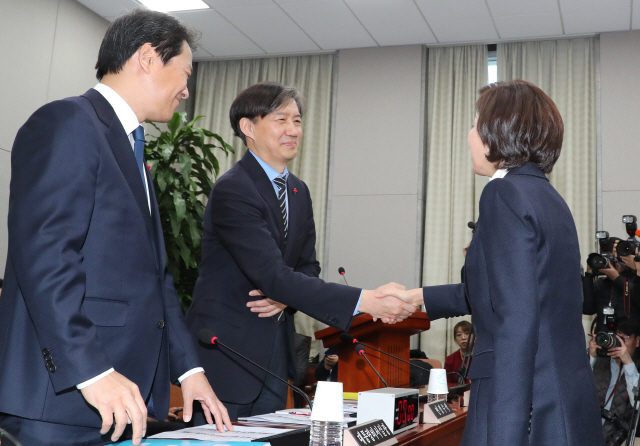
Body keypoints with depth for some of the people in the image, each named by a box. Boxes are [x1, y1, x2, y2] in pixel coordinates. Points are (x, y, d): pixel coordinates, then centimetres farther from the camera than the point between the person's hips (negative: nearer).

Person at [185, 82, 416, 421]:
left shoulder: (298, 191, 11)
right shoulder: (231, 190, -17)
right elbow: (274, 275, -25)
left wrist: (285, 296, -10)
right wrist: (366, 302, -29)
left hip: (276, 353, 8)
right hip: (227, 351, -7)